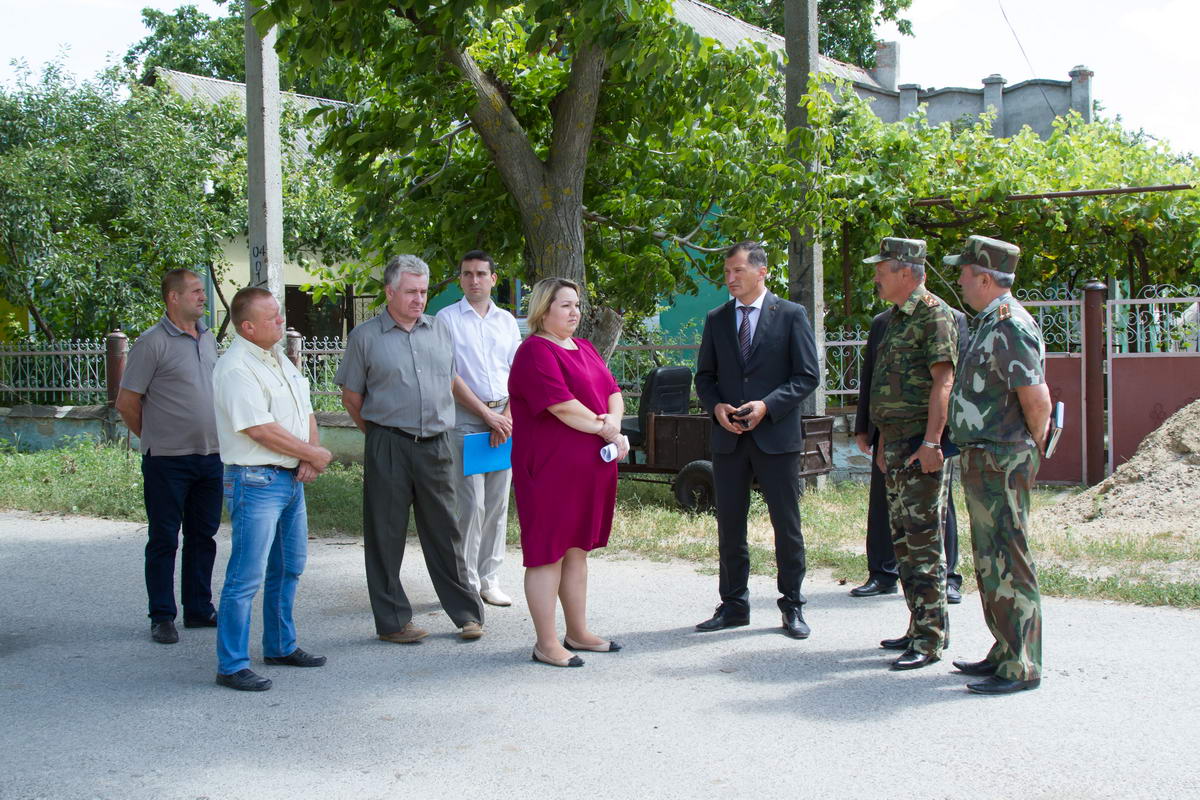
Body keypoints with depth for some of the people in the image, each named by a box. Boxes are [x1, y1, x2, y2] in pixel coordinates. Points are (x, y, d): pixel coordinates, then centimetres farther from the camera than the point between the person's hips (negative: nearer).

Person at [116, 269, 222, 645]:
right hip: (168, 460, -6)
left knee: (203, 536, 13)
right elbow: (127, 403, -7)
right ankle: (162, 617, 11)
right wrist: (155, 439, 3)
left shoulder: (208, 338, 11)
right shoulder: (153, 342, -10)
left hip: (210, 456, 6)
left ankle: (199, 609, 23)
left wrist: (214, 438, 16)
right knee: (163, 539, 3)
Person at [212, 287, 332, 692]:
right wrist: (316, 455, -11)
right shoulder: (235, 368, -16)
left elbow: (305, 412, 16)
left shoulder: (281, 360, 14)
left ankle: (282, 646, 32)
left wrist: (310, 456, -3)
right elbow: (262, 430, -21)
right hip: (255, 481, -9)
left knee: (289, 568, 18)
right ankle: (231, 666, -1)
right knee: (246, 577, -7)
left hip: (291, 479, 10)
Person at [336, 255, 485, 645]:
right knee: (386, 536, 3)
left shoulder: (440, 331, 11)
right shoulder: (366, 336, 0)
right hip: (388, 449, -3)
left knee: (445, 532, 8)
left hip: (436, 445, 3)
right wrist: (379, 434, 9)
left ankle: (467, 613, 15)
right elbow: (351, 396, 6)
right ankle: (393, 621, 13)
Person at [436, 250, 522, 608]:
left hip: (504, 417, 4)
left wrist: (508, 416, -4)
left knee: (498, 503, 6)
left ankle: (489, 580, 15)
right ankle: (467, 584, 1)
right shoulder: (447, 318, 0)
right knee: (471, 504, -7)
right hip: (465, 418, -4)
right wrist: (488, 415, -10)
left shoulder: (506, 320, 13)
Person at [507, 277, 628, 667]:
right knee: (548, 553, -3)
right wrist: (607, 432, -12)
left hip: (589, 468, 9)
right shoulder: (536, 352, -12)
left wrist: (613, 420, -10)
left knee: (577, 550, 15)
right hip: (550, 470, -9)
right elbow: (562, 406, -21)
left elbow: (613, 392, 12)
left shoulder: (584, 348, 17)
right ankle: (546, 643, 3)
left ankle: (578, 633, 24)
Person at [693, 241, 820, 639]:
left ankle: (792, 606, 14)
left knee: (787, 525, 3)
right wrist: (716, 406, -6)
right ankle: (733, 604, 19)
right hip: (728, 438, 4)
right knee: (729, 526, 8)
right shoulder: (716, 319, 10)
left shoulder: (791, 316, -1)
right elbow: (704, 376, 14)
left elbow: (807, 375, -4)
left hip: (776, 436, -3)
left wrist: (767, 405, -15)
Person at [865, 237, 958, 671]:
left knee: (923, 538, -9)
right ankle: (919, 626, 20)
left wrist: (931, 441, -25)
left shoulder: (934, 315, -11)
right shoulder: (897, 317, 19)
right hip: (896, 440, 10)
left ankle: (930, 639, -6)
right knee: (902, 537, 13)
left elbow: (942, 380, -19)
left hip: (922, 443, -10)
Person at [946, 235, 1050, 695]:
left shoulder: (1009, 326, -17)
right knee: (989, 561, 15)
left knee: (1007, 562, -7)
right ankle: (1005, 653, 24)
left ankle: (1021, 668, -2)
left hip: (1001, 462, -11)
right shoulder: (990, 323, 16)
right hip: (982, 461, 11)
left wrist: (1033, 451, -7)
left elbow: (1038, 400, -21)